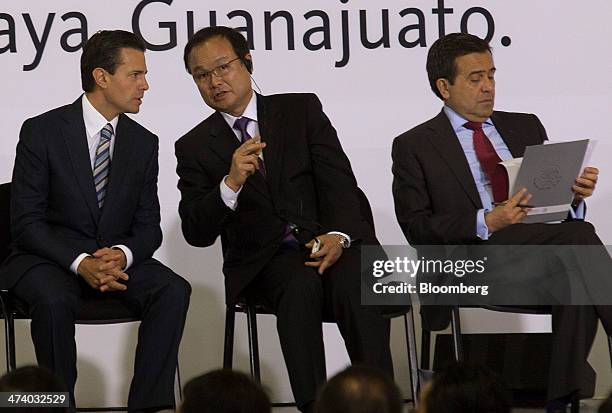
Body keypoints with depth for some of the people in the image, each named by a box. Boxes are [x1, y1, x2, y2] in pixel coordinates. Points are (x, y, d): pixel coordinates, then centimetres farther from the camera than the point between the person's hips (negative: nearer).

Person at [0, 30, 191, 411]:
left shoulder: (144, 143, 7)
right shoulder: (42, 131, -7)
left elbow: (148, 226, 7)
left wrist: (123, 254, -18)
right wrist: (80, 263, -25)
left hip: (117, 258, 4)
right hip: (50, 258, -4)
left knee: (174, 290, -25)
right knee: (55, 299, -37)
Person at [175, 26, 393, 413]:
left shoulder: (302, 109, 12)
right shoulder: (195, 147, 11)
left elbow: (339, 181, 2)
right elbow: (197, 233, 1)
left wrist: (339, 235, -18)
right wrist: (231, 184, -17)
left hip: (329, 243, 1)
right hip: (262, 261, 0)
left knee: (355, 283, -33)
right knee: (301, 284, -34)